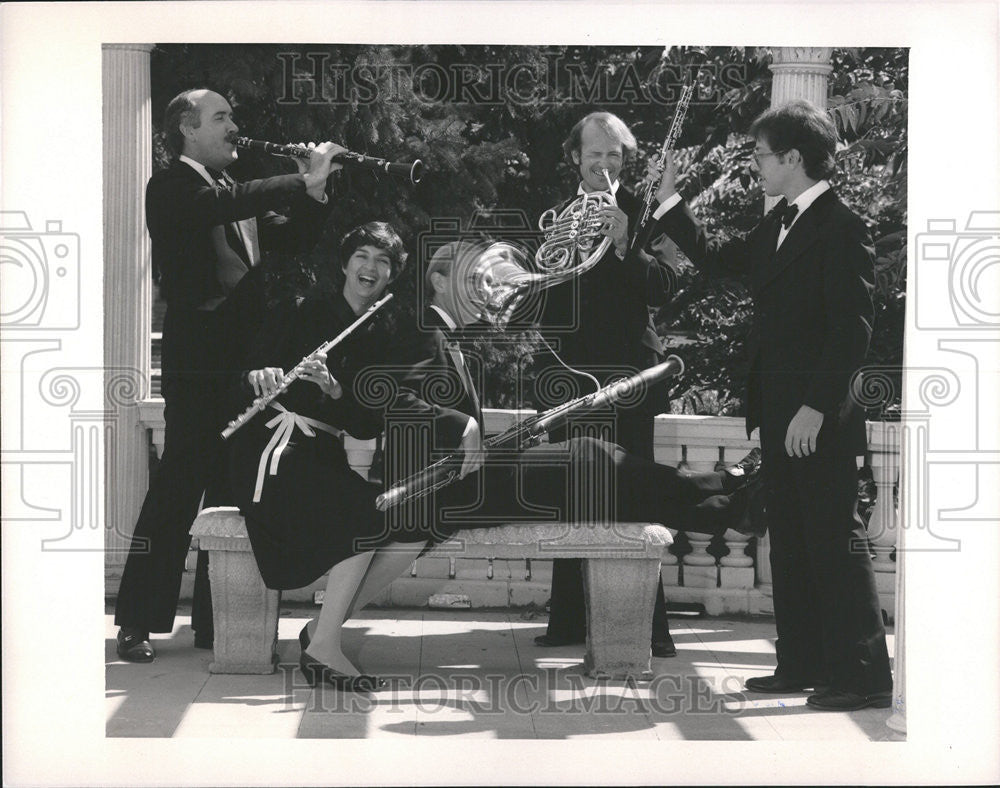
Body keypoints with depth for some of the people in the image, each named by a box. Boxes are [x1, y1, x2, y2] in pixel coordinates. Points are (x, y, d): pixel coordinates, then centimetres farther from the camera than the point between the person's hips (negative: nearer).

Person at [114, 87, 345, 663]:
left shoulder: (236, 194, 20)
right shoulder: (171, 188, -4)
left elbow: (293, 237, 18)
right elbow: (221, 205, -23)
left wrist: (314, 192, -1)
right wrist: (303, 181, -22)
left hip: (242, 357, 8)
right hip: (197, 360, -8)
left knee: (232, 485, 8)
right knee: (178, 484, -9)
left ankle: (217, 620, 15)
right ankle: (137, 622, -5)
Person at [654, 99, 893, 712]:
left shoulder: (843, 228, -14)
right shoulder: (779, 225, 14)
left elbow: (853, 328, -19)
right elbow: (719, 261, 27)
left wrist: (816, 407, -22)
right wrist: (671, 203, 22)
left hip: (821, 419, -9)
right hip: (779, 414, 9)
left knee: (836, 540, -6)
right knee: (790, 541, 13)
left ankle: (865, 676, -1)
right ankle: (802, 663, 21)